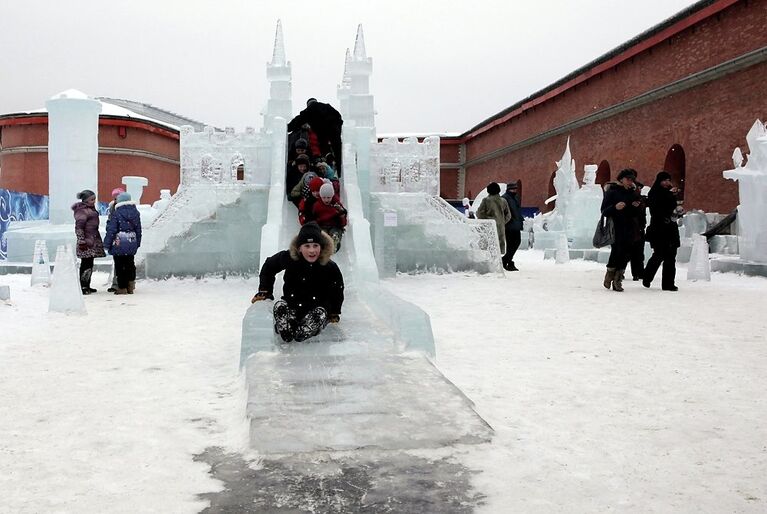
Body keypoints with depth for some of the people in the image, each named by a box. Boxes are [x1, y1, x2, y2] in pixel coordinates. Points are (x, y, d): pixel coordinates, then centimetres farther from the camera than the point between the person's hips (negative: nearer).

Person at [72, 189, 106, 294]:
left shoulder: (91, 209, 18)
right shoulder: (82, 211, -12)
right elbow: (79, 227, -16)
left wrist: (98, 240, 26)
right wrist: (81, 241, -20)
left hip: (93, 241, 10)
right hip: (87, 242, -10)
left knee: (89, 264, 13)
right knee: (86, 264, -9)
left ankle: (86, 286, 19)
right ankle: (82, 287, -6)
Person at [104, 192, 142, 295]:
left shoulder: (117, 214, -12)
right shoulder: (135, 213, 5)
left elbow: (111, 230, -11)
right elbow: (139, 229, 13)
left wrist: (107, 244, -3)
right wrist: (137, 243, 21)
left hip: (119, 244, -5)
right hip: (132, 244, 5)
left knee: (120, 266, 3)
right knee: (130, 264, 14)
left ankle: (122, 288, 5)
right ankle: (130, 286, 12)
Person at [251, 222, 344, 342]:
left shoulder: (330, 268, -11)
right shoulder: (288, 258, -11)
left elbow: (337, 291, 7)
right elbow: (268, 267, 8)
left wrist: (334, 313, 7)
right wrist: (264, 291, 3)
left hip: (318, 307, -1)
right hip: (291, 304, 1)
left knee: (320, 314, -34)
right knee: (280, 306, -30)